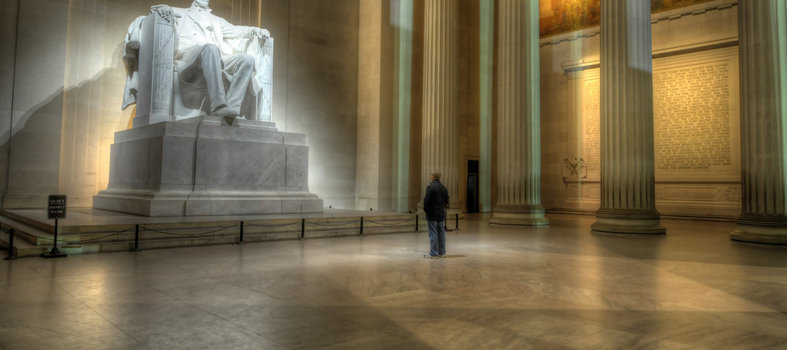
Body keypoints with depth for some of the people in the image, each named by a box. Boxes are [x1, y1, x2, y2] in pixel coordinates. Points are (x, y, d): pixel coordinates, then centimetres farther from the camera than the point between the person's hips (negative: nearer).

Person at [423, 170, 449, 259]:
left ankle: (433, 253, 1)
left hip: (432, 214, -6)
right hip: (441, 214, 6)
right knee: (441, 233, 11)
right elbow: (446, 201, 12)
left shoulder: (430, 187, -14)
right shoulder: (444, 188, 8)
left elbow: (426, 201, -16)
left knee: (433, 234, -3)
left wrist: (426, 210, -2)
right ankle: (442, 252, 17)